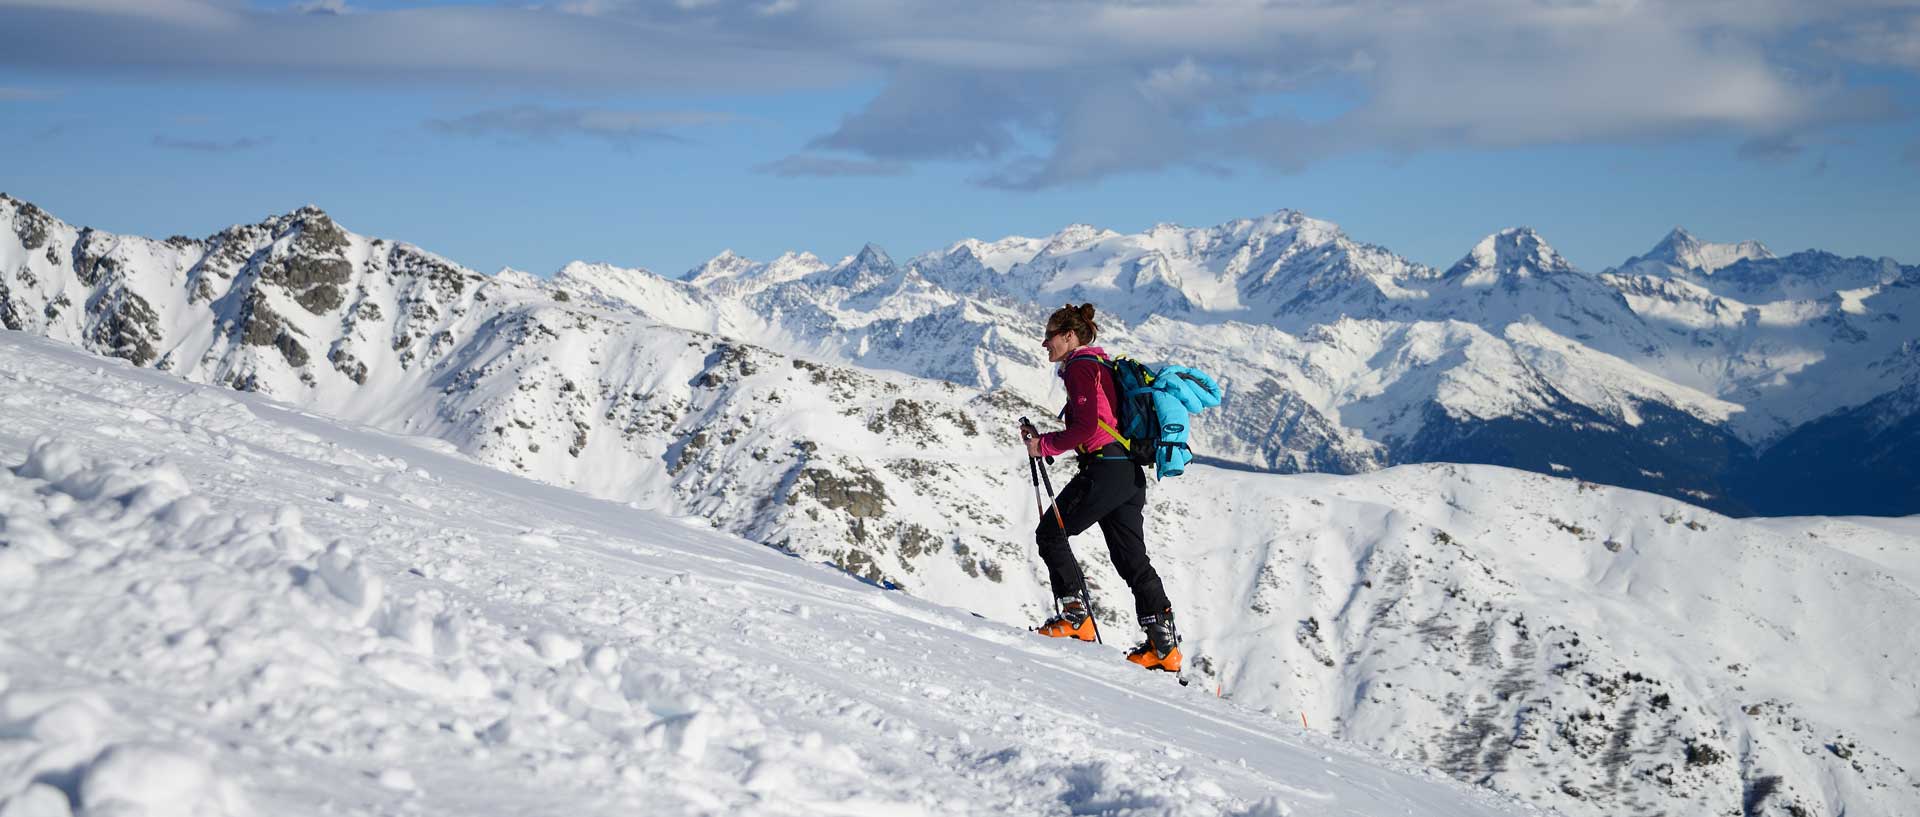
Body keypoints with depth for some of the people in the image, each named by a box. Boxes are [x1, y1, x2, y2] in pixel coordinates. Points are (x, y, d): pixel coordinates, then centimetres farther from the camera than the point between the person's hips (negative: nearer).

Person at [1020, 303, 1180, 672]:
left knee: (1050, 533, 3)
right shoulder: (1100, 365, 23)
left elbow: (1087, 424, -18)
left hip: (1104, 470, -10)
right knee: (1132, 558, 8)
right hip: (1130, 473, 10)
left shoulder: (1081, 365, -7)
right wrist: (1044, 441, 18)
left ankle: (1077, 616, -1)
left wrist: (1045, 446, -8)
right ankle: (1165, 646, 6)